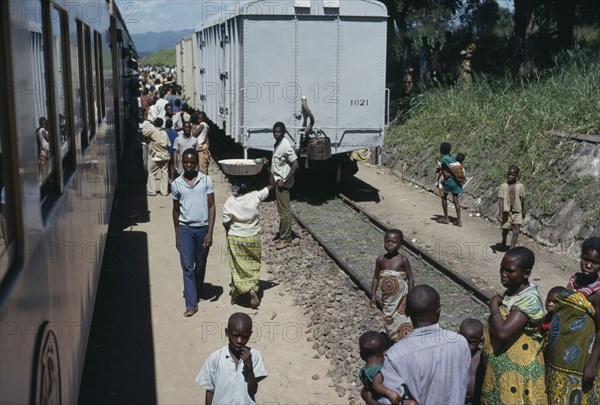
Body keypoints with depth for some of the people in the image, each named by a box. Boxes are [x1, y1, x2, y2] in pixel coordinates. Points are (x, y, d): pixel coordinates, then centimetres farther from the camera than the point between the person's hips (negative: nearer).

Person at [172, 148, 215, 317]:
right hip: (185, 228, 0)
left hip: (202, 228, 0)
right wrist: (177, 236, 10)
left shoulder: (206, 181, -4)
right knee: (187, 266, -4)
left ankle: (198, 292, 37)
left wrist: (210, 232, -10)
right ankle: (191, 304, 0)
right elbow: (176, 210, 9)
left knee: (200, 265, 14)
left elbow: (211, 207, -3)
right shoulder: (176, 184, 1)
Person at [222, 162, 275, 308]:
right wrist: (266, 167, -4)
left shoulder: (229, 202, -15)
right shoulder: (255, 197, -14)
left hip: (235, 239, -1)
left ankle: (250, 291, -5)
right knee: (252, 266, 19)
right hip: (253, 238, 1)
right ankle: (253, 289, 19)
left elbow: (226, 224, -8)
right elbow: (272, 184, -2)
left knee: (238, 267, 9)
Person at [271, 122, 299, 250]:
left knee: (284, 211, -4)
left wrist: (284, 181, -21)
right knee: (283, 210, 16)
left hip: (282, 183, -9)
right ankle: (283, 234, 26)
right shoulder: (277, 144, 11)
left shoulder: (286, 146, -18)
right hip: (278, 182, 9)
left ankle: (286, 239, 2)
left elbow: (295, 165, -22)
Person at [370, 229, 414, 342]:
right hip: (387, 298, 4)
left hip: (401, 298, -3)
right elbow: (376, 277, 7)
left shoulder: (403, 260, -12)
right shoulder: (381, 260, -2)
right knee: (390, 323, 12)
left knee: (403, 323, -1)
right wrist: (373, 296, 6)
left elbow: (410, 278, -7)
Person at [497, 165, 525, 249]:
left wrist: (523, 211, 21)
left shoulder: (520, 186, -1)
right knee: (505, 230, 18)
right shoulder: (503, 186, -6)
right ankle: (503, 242, 47)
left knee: (516, 232, -10)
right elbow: (500, 200, -9)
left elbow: (522, 200, 12)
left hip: (517, 212, 0)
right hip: (506, 212, 0)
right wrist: (500, 213, -15)